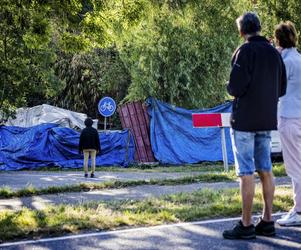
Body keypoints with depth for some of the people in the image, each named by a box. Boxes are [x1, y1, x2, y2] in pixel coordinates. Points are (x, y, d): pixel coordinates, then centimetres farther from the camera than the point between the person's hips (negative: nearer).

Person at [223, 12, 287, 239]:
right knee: (265, 170, 11)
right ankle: (267, 221, 16)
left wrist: (230, 88, 3)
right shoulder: (274, 53, 9)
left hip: (245, 120, -7)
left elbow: (236, 87, -18)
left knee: (246, 172, -4)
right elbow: (281, 89, 13)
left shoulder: (246, 51, -12)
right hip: (267, 120, 7)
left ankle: (246, 225, 0)